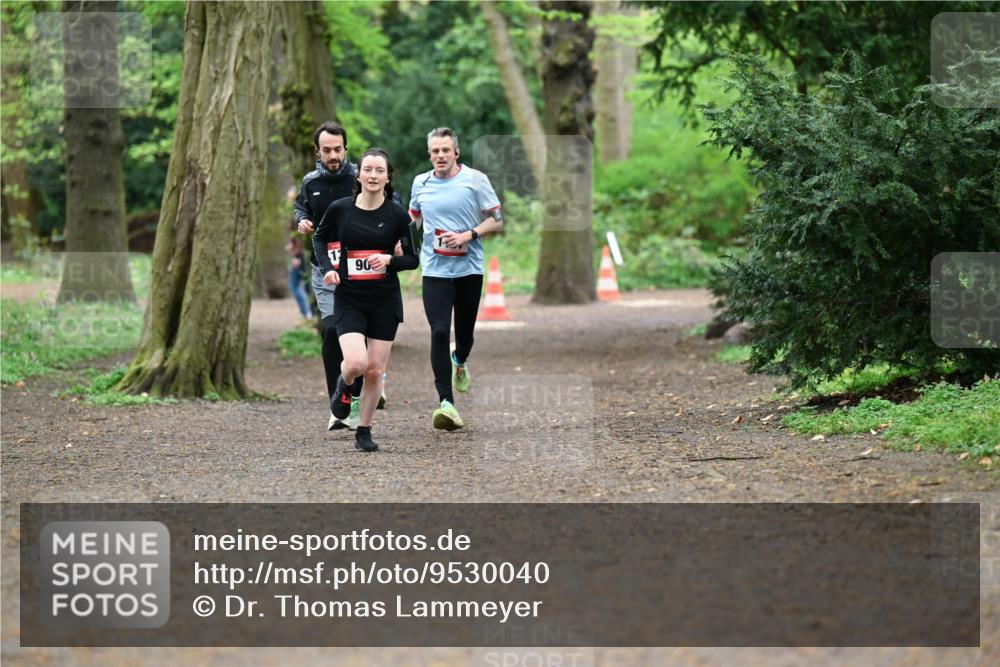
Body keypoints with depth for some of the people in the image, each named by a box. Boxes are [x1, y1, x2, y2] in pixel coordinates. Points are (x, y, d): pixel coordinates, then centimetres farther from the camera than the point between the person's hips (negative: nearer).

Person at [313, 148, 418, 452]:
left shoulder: (397, 214, -4)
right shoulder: (340, 209, -4)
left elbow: (413, 259, 3)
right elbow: (320, 238, 14)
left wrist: (389, 259, -16)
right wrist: (327, 267, -2)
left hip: (385, 301, 1)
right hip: (349, 299, -1)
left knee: (375, 370, 3)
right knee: (356, 363, -19)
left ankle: (364, 432, 21)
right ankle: (344, 384, 18)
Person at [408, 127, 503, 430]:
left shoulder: (475, 179, -3)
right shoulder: (420, 183, 7)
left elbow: (497, 220, -2)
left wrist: (468, 235, -16)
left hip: (469, 268, -1)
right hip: (435, 270, 1)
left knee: (465, 331, 9)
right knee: (439, 332, -14)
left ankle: (459, 361, 48)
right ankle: (446, 403, -17)